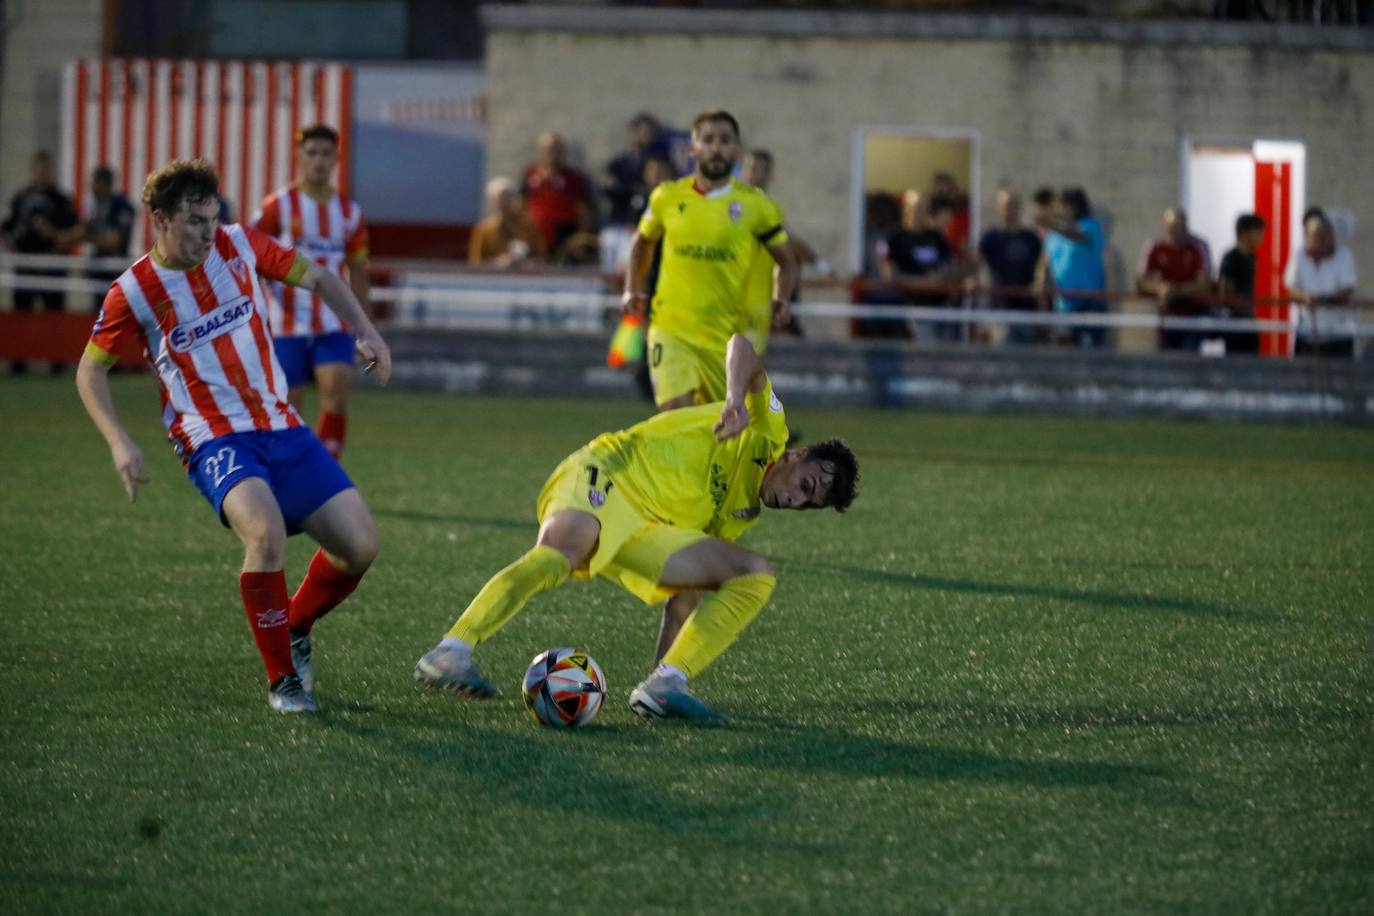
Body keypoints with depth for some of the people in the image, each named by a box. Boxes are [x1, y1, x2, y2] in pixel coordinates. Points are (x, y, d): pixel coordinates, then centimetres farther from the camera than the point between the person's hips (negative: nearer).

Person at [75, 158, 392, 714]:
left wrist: (365, 331, 3)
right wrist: (119, 443, -8)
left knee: (360, 544, -7)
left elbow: (316, 277, 16)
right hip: (214, 440, -5)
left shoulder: (239, 246, 3)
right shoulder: (133, 292, -6)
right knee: (266, 529, -34)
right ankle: (281, 680, -17)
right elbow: (90, 370, 5)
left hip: (282, 428, 5)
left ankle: (294, 629, 22)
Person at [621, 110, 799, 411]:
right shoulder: (667, 197, 4)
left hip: (728, 337, 1)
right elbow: (643, 242, 23)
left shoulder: (754, 204, 0)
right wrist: (633, 290, 10)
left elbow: (786, 261, 9)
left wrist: (780, 301, -10)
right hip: (672, 329, -1)